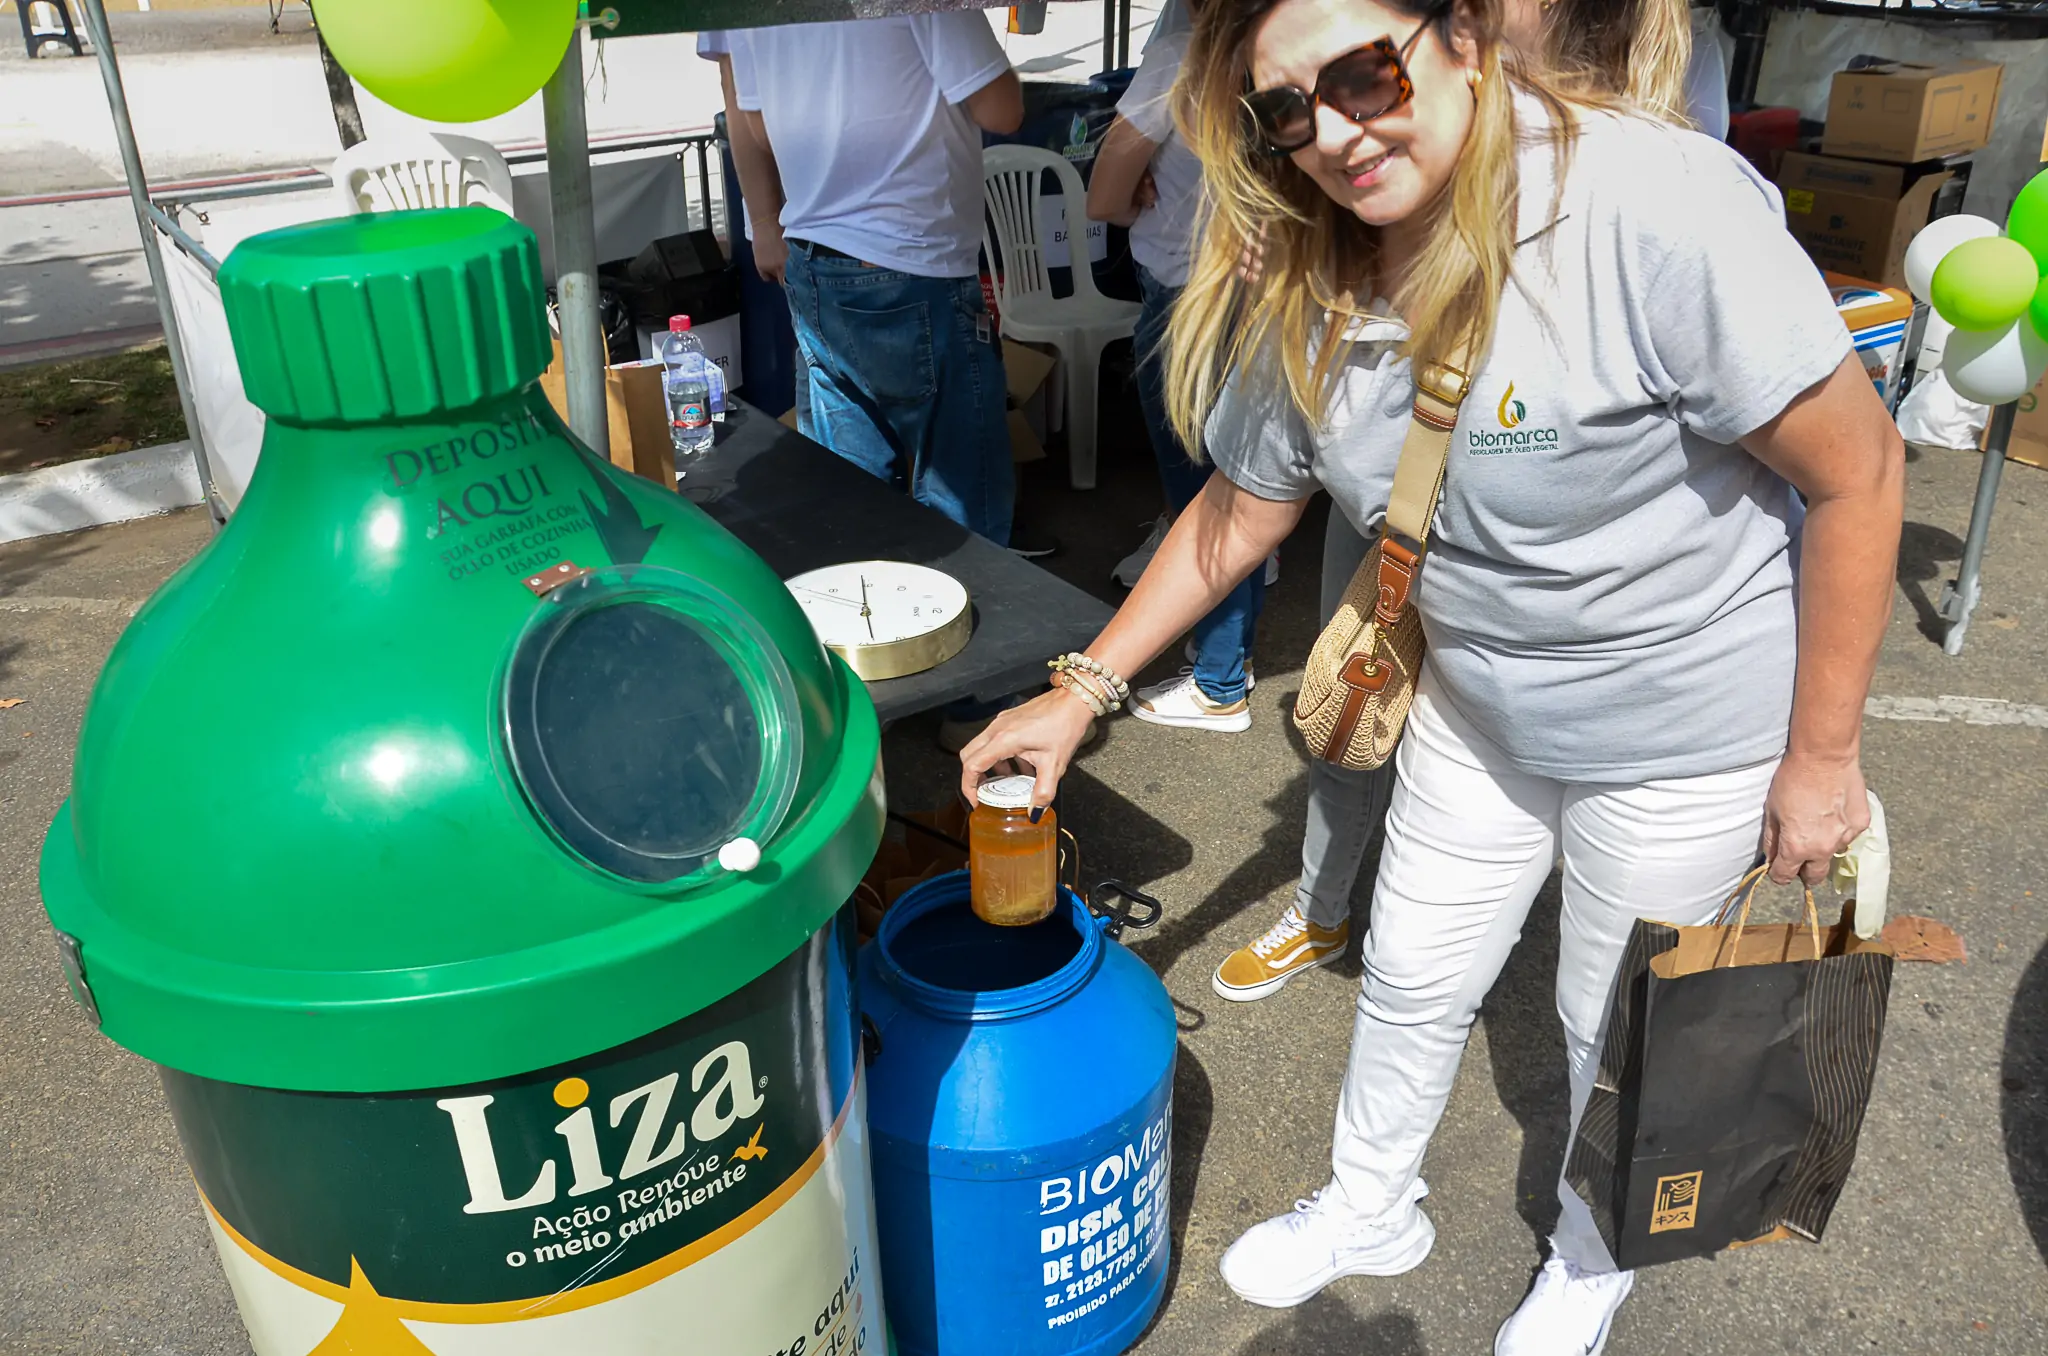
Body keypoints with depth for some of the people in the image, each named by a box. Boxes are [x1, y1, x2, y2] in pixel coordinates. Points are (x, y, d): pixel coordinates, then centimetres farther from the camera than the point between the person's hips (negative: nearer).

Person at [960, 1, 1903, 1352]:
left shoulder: (1661, 211, -30)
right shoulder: (1305, 300, -11)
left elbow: (1860, 475, -22)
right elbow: (1242, 508, 2)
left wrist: (1821, 756, -16)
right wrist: (1083, 691, -1)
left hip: (1686, 730, -4)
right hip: (1477, 707, 5)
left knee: (1620, 1032, 16)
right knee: (1413, 975, 19)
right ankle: (1371, 1206, 49)